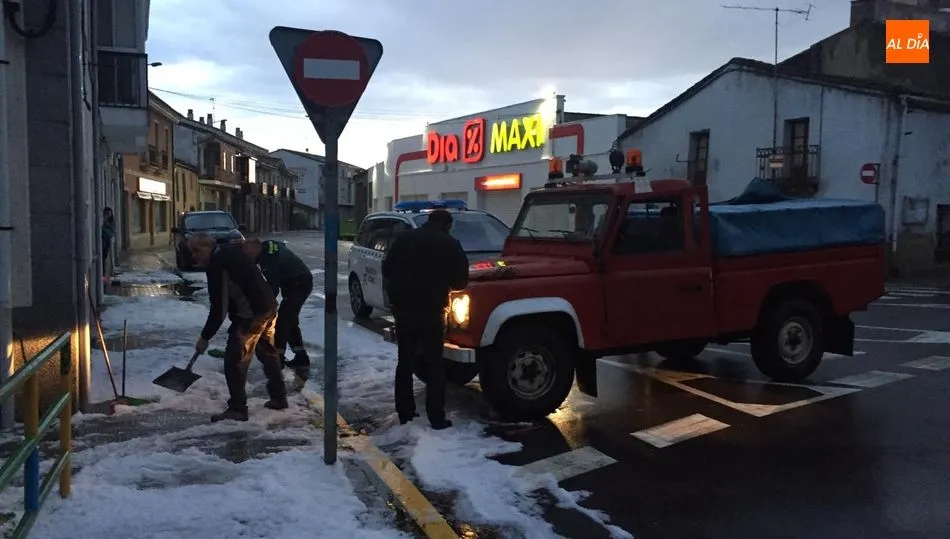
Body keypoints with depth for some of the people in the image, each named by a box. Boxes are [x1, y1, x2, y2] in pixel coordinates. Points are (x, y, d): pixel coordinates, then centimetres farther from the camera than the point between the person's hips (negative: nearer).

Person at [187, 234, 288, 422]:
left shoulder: (216, 266, -18)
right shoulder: (230, 251, 10)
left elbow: (218, 307, -17)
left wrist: (205, 337, -10)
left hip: (250, 314, -10)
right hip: (269, 307, 10)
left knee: (235, 359, -5)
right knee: (268, 353, 21)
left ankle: (237, 408, -1)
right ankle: (279, 398, 32)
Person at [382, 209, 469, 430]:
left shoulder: (404, 238, 8)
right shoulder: (450, 244, -2)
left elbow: (387, 270, 10)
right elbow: (460, 281, 0)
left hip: (403, 308, 3)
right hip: (432, 310, -3)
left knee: (405, 361, 13)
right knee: (434, 364, 4)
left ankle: (404, 412, 17)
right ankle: (436, 417, 4)